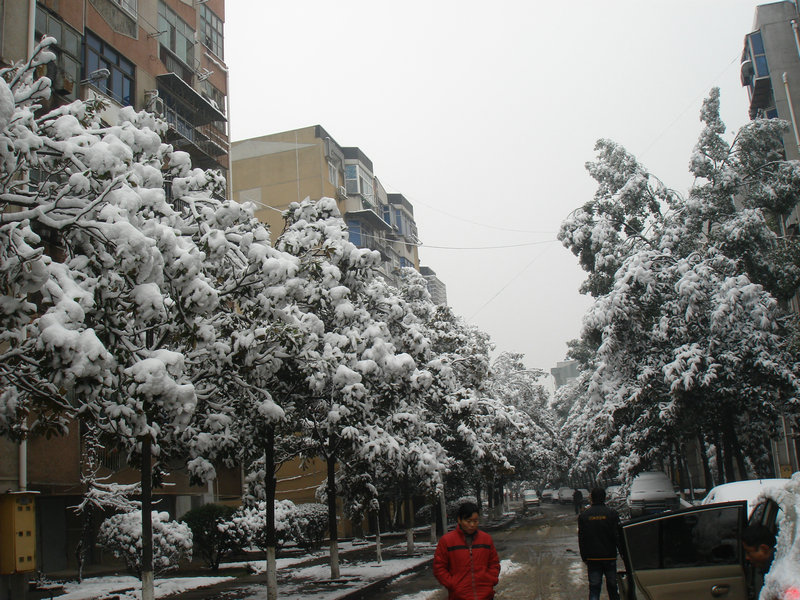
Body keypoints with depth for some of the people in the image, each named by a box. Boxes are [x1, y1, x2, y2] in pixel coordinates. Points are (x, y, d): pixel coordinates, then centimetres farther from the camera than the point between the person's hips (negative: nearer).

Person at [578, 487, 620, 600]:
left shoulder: (583, 515, 0)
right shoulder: (611, 513, -7)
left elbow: (581, 539, 3)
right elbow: (617, 536, -7)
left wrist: (584, 557, 10)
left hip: (592, 558, 1)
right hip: (609, 557, -1)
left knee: (594, 587, 4)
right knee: (612, 586, 13)